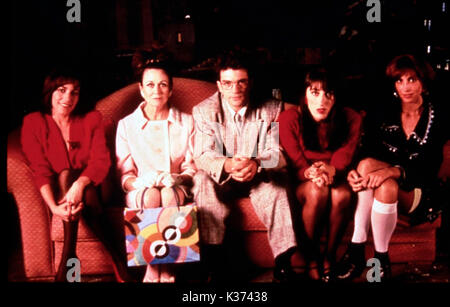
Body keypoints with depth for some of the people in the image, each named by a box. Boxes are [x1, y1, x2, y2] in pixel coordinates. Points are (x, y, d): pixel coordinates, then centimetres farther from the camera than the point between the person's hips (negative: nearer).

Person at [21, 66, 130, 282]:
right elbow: (40, 169, -11)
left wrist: (80, 184, -32)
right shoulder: (33, 123, 0)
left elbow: (101, 161, -10)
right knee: (65, 175, -32)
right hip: (56, 191, 0)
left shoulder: (92, 119, 3)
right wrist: (53, 206, -29)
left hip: (89, 188, 1)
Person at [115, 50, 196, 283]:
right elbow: (124, 175, 4)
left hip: (176, 191, 0)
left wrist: (178, 179, -16)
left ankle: (156, 271, -32)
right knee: (152, 195, -35)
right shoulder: (126, 125, 7)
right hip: (140, 193, 0)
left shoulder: (186, 123, 9)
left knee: (168, 195, -35)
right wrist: (141, 182, -19)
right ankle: (163, 272, -31)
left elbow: (192, 168, 7)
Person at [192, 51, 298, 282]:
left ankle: (283, 264, -20)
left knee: (275, 187, -31)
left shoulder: (270, 109, -4)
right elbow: (202, 155, -15)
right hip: (221, 179, 0)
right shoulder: (204, 111, -4)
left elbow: (278, 153, -12)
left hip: (258, 177, 0)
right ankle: (215, 267, -27)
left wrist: (257, 163, -37)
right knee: (202, 181, -31)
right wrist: (227, 165, -39)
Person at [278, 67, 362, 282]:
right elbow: (295, 161, -13)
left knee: (342, 194, -34)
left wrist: (330, 170, -38)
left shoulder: (350, 119, -6)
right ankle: (312, 260, -16)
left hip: (336, 179, 1)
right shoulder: (289, 119, -10)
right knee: (317, 191, -36)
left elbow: (344, 157, -14)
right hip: (302, 184, -1)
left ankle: (330, 258, -13)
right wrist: (311, 173, -37)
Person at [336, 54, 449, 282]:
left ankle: (381, 259, -21)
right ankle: (355, 251, -29)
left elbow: (429, 168, -15)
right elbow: (367, 153, -2)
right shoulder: (383, 115, 5)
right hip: (386, 180, 3)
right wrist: (355, 172, -26)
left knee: (381, 179, -37)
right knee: (366, 165, -32)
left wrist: (392, 171, -33)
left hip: (417, 192, -3)